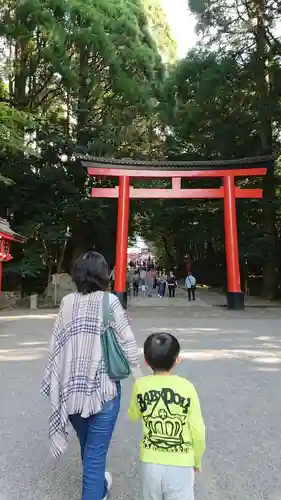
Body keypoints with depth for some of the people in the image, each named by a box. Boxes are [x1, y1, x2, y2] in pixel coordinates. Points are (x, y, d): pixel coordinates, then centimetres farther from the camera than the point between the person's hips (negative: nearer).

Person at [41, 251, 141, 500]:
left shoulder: (67, 302, -3)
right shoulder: (109, 301, -13)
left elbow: (56, 344, 0)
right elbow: (127, 341, -12)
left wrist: (58, 382, 11)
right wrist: (138, 371, 3)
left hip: (71, 387, 5)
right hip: (102, 386, -5)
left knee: (87, 444, 27)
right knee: (96, 449, 11)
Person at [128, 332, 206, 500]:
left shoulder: (140, 385, -11)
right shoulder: (186, 387, -16)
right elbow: (198, 431, -8)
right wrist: (197, 460, 9)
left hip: (150, 462, 2)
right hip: (180, 464, -1)